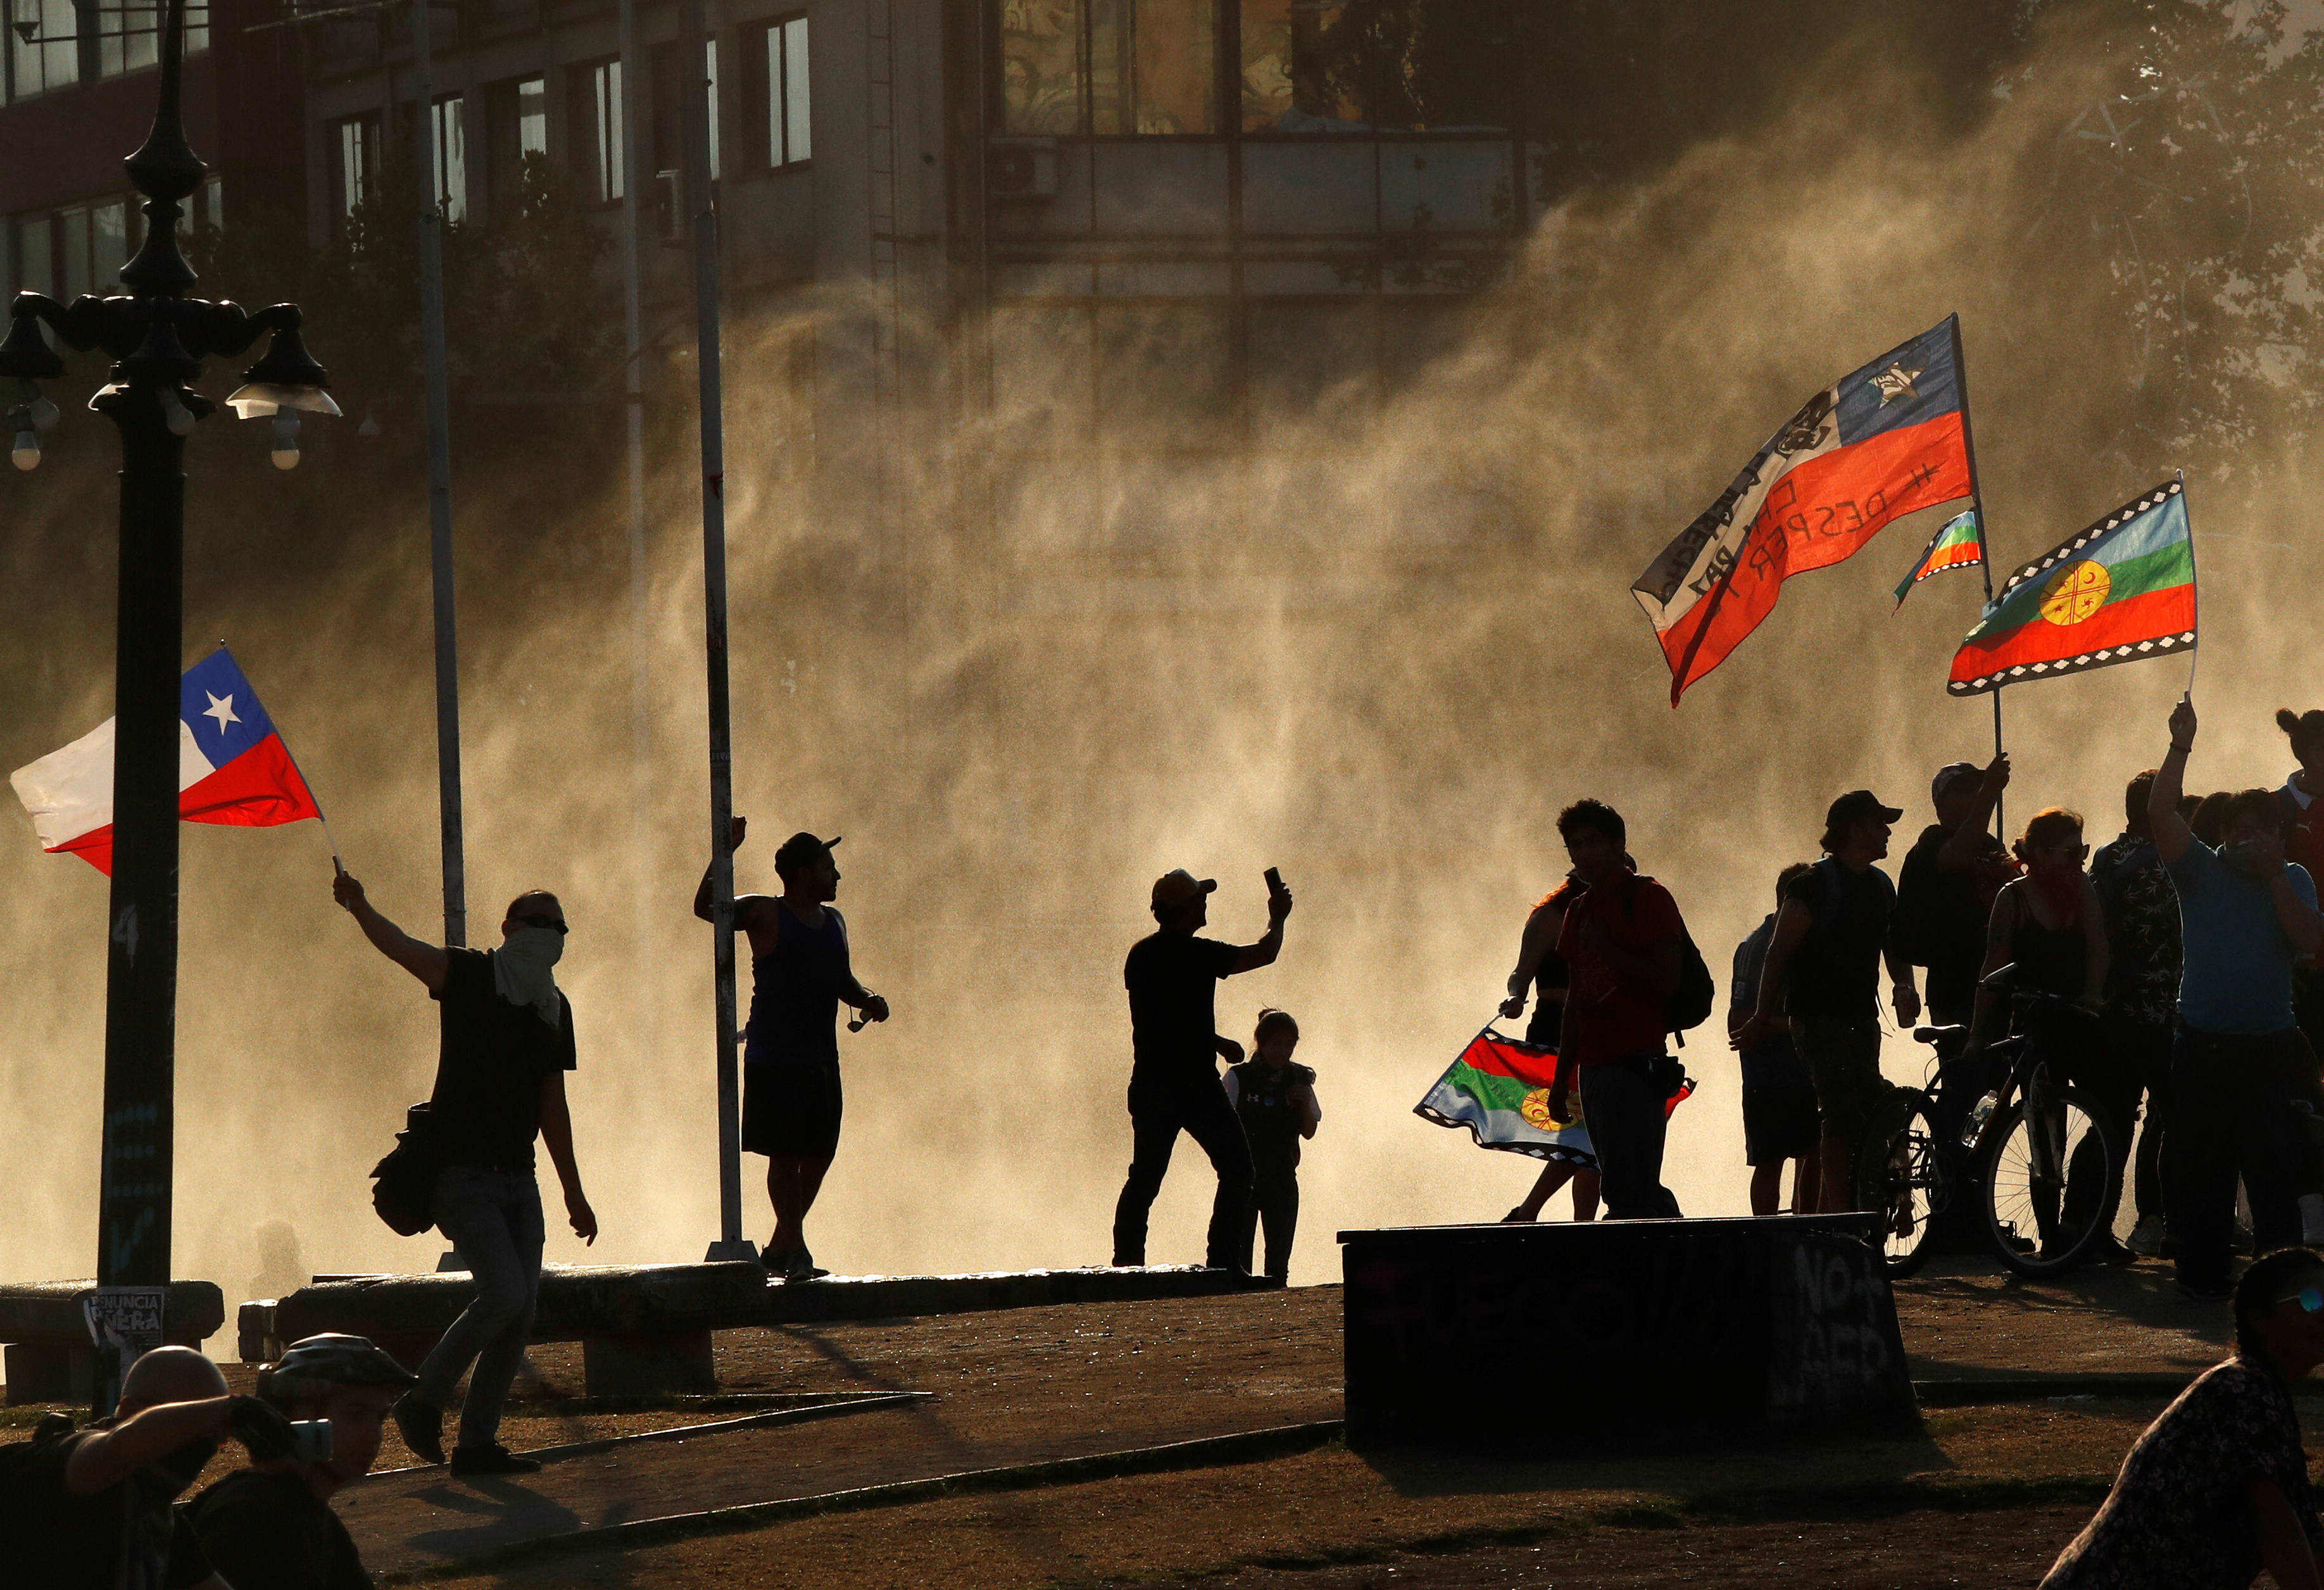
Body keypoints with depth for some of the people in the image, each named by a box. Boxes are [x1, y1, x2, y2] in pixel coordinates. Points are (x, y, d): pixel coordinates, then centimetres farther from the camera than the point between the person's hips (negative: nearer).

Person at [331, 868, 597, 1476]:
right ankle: (424, 1401, -1)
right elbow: (400, 947, -22)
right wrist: (359, 908, -41)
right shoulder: (471, 977, -4)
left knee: (521, 1311, 1)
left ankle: (478, 1442, 8)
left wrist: (574, 1194, 23)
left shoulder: (555, 1008, 14)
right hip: (462, 1175, -7)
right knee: (506, 1292, -19)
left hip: (518, 1178, 7)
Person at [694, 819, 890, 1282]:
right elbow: (705, 907, -16)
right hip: (774, 1061, -7)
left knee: (819, 1154, 8)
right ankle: (793, 1248, -1)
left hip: (820, 1059, 7)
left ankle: (780, 1248, 21)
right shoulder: (766, 916, -5)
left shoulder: (833, 922, 15)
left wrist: (867, 1000, 4)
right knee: (786, 1155, -6)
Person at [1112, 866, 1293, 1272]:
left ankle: (1126, 1262, 8)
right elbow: (1265, 954, -5)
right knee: (1236, 1169, 3)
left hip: (1149, 1083, 6)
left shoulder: (1140, 956, 9)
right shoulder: (1196, 953, -12)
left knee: (1144, 1177, 13)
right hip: (1194, 1083, -6)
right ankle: (1223, 1261, -5)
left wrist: (1215, 1042, 26)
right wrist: (1278, 918, 14)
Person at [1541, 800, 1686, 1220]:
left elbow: (1667, 980, -12)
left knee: (1630, 1193, -15)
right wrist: (1562, 1077, 20)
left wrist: (1609, 950, -14)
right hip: (1594, 1068, 8)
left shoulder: (1647, 898, -4)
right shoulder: (1580, 911, 20)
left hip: (1636, 1066, -8)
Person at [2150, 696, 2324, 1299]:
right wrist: (2180, 748, -16)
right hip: (2203, 1045, 0)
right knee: (2198, 1169, 3)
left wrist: (2274, 875, -13)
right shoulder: (2201, 872, 3)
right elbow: (2160, 812, -10)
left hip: (2269, 1046, 0)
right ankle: (2202, 1269, 11)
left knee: (2275, 1170, -1)